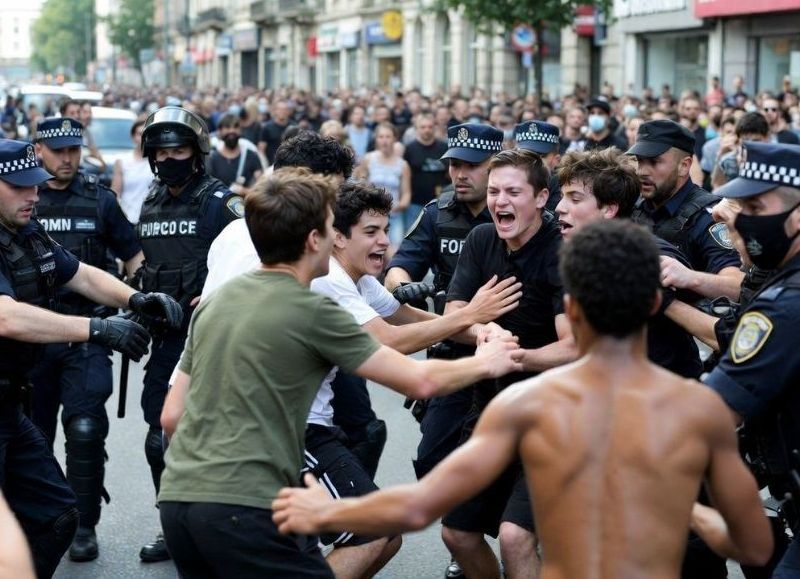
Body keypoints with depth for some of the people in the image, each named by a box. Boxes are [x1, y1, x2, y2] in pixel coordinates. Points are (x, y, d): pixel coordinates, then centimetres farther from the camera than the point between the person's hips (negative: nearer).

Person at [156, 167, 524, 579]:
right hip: (243, 506, -8)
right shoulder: (313, 312, -6)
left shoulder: (215, 301, 14)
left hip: (177, 496, 8)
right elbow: (420, 380, 0)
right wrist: (485, 363, 18)